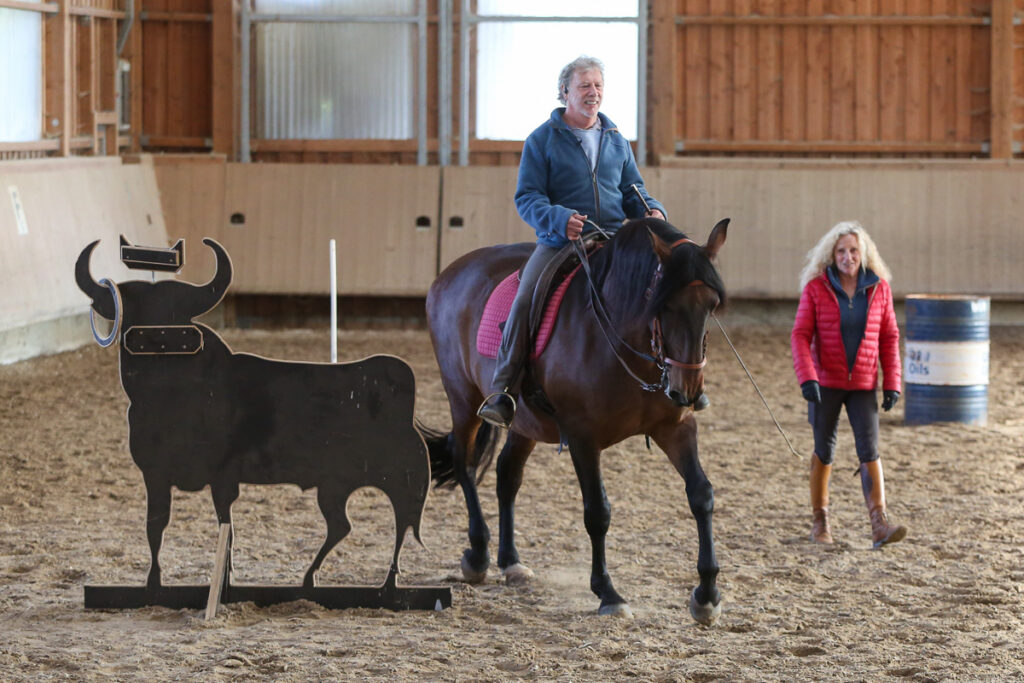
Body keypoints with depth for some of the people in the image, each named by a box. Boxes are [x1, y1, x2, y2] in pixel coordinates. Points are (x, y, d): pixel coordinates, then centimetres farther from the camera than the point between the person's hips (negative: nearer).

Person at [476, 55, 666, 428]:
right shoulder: (543, 139, 3)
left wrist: (652, 210, -3)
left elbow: (633, 191, 21)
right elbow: (527, 198, -3)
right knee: (525, 299, -26)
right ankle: (502, 391, -21)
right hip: (559, 241, -3)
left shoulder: (617, 141, 17)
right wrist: (559, 218, -23)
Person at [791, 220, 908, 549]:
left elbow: (889, 337, 5)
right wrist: (807, 378, -20)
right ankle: (820, 520, 25)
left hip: (863, 385, 1)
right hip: (825, 382, -1)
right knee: (824, 450, 8)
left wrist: (891, 383, 0)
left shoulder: (879, 288, 0)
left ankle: (879, 525, -17)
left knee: (869, 450, -10)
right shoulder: (815, 288, -6)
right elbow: (801, 335, -8)